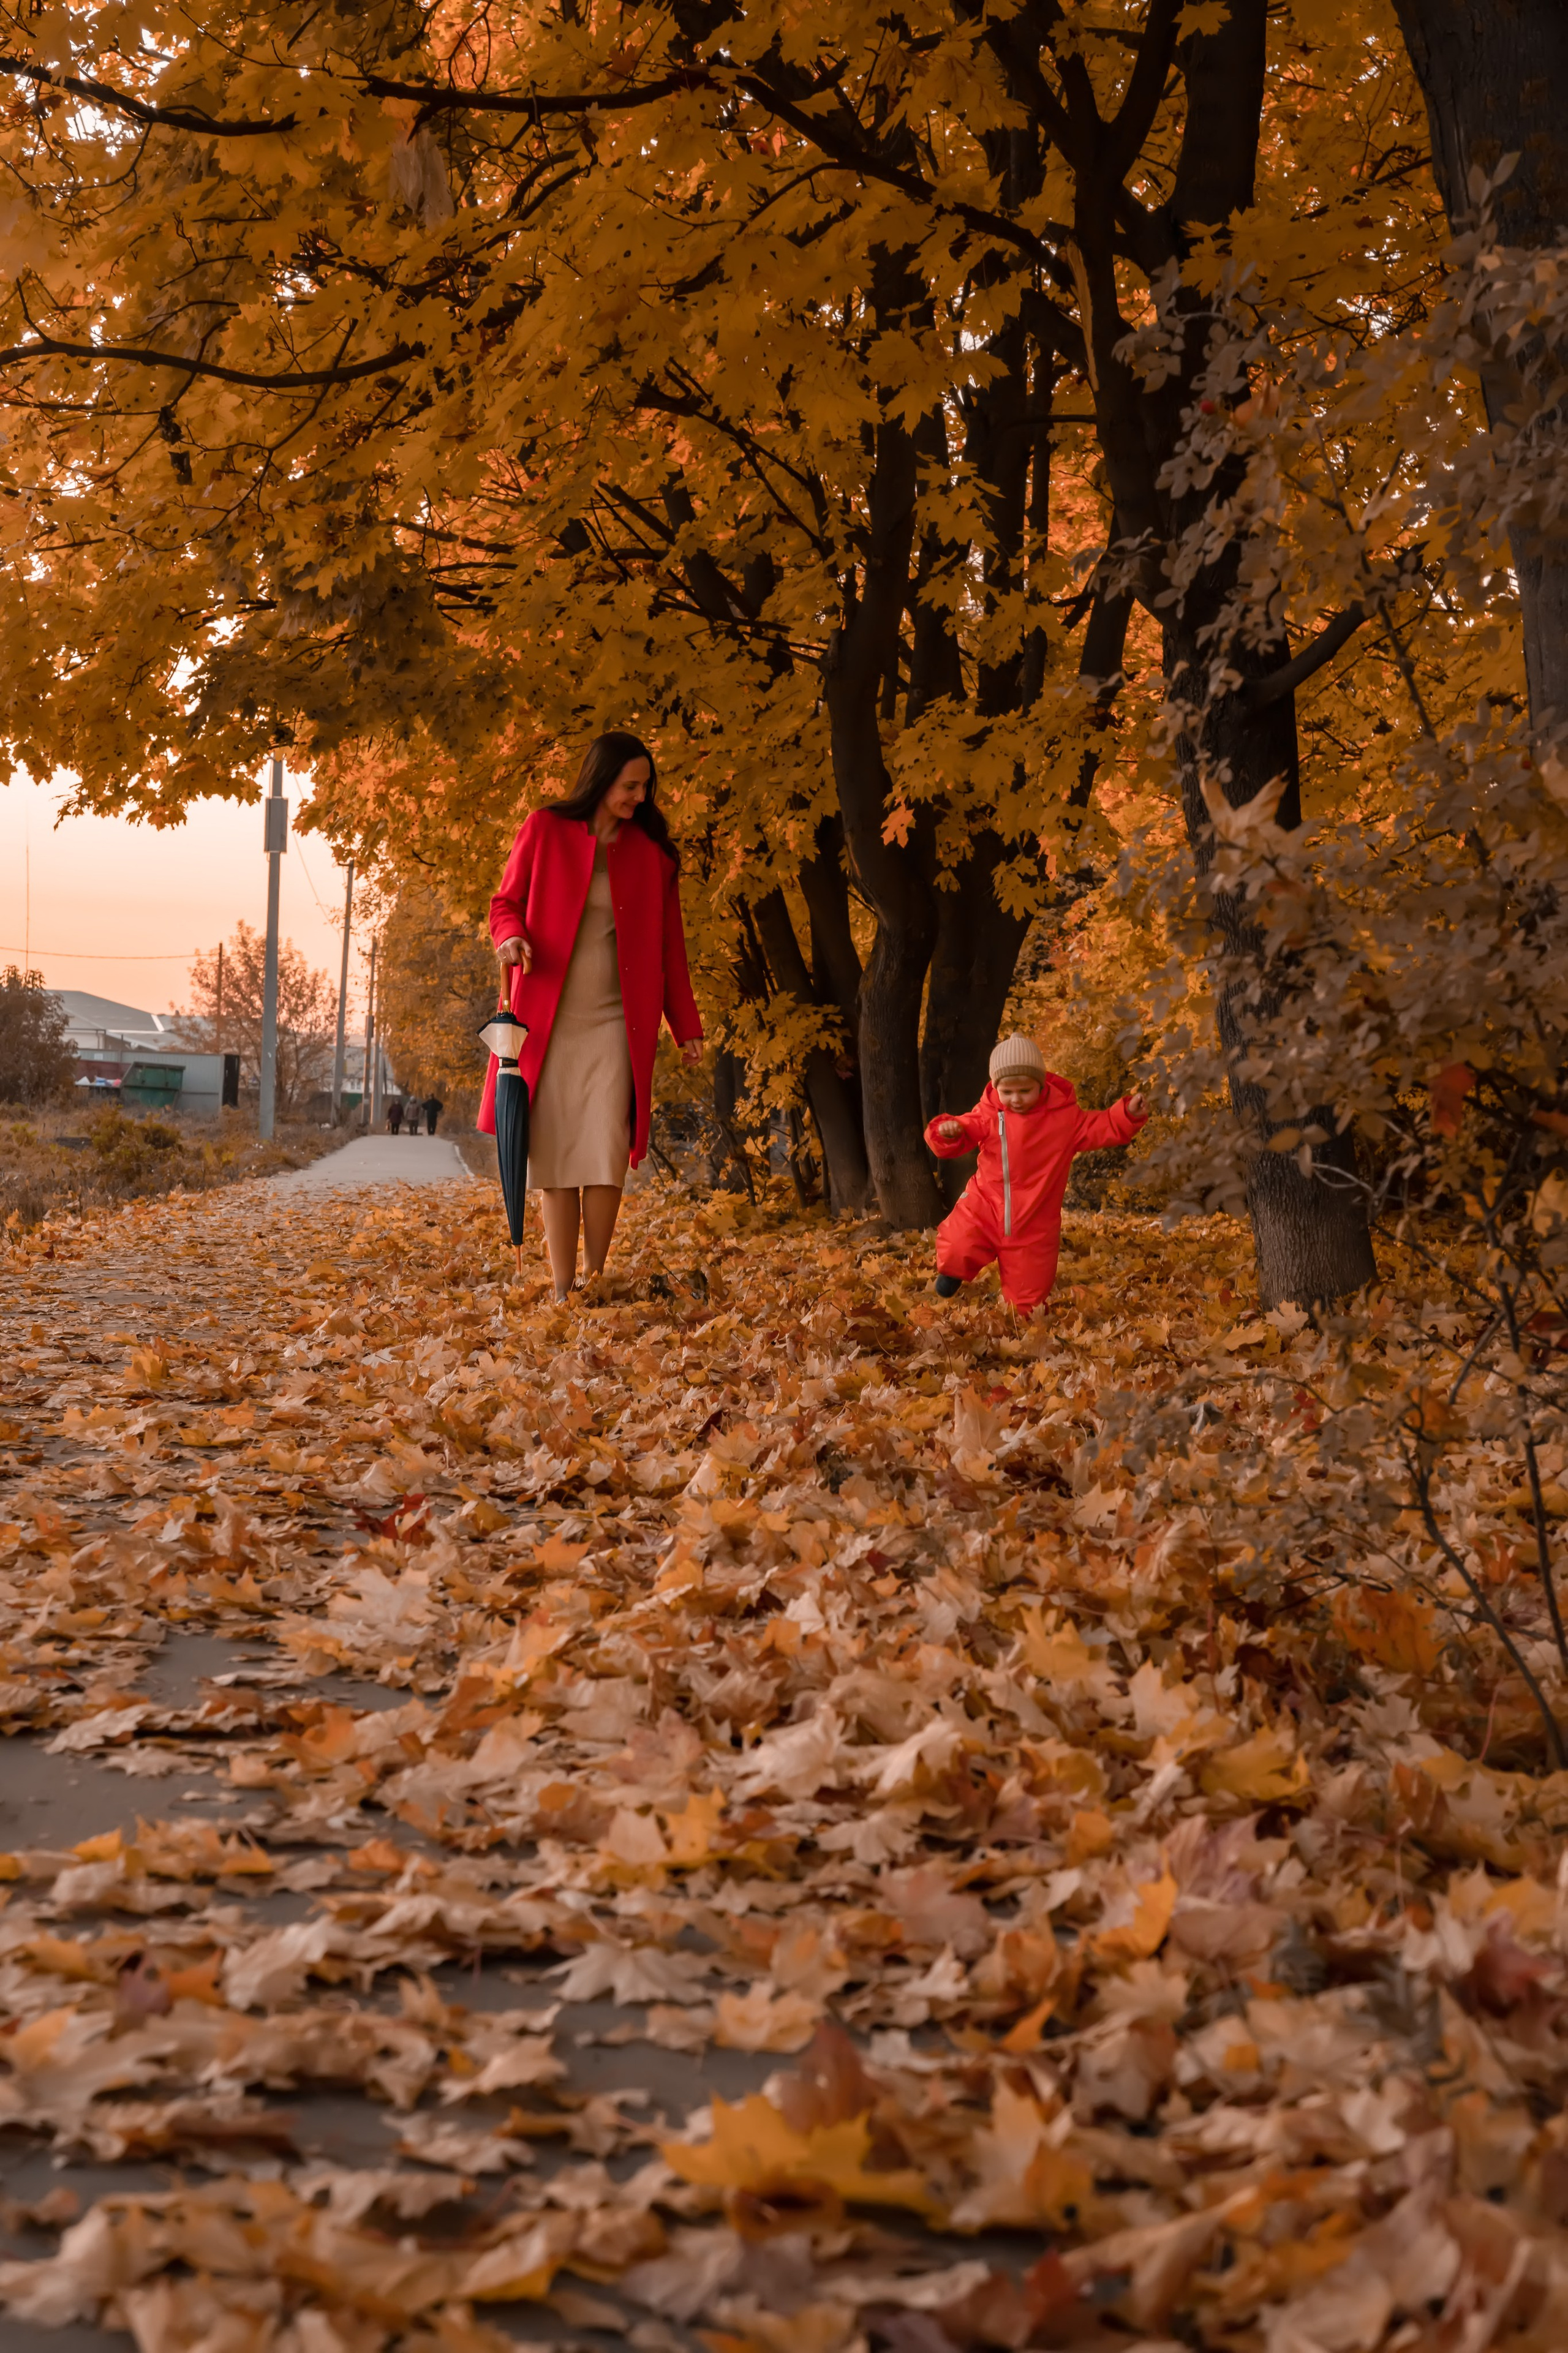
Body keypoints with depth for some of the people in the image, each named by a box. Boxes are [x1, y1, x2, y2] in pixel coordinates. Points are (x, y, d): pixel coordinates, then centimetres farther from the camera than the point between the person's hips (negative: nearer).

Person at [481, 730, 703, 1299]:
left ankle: (596, 1286, -1)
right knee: (553, 1151, -3)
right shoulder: (544, 831, 3)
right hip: (549, 1018, -1)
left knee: (606, 1152, -8)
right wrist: (510, 936, -14)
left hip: (615, 1023, 1)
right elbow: (506, 901, 10)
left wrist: (685, 1026, 9)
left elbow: (669, 946, 11)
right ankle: (562, 1291, 0)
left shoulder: (652, 852, 8)